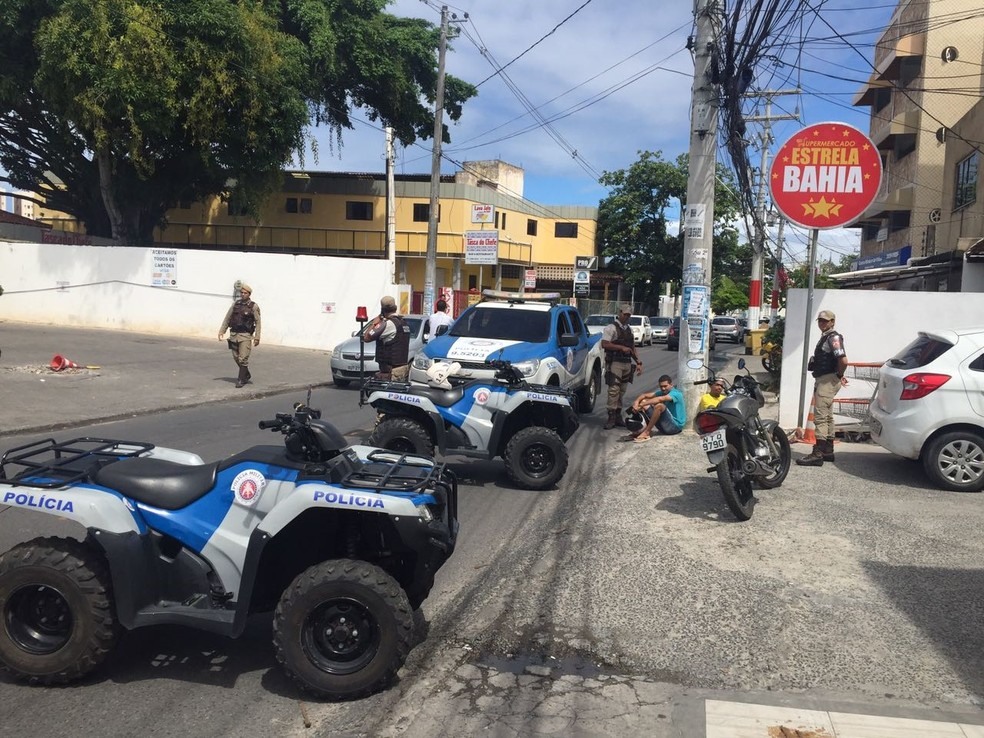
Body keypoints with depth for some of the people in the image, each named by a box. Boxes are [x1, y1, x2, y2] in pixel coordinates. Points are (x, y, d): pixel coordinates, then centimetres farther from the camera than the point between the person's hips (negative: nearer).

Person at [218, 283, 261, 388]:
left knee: (243, 359, -8)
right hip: (234, 334, 5)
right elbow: (227, 318, 12)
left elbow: (257, 322, -7)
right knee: (236, 358, 11)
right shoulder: (235, 304, 9)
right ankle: (246, 375, 29)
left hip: (245, 336, -5)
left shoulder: (254, 307, -4)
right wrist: (222, 331, 6)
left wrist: (257, 337, -14)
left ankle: (241, 380, -1)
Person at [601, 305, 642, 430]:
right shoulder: (611, 327, -4)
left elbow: (632, 347, 23)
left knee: (622, 391, 10)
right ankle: (611, 418, -10)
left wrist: (638, 362, 14)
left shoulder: (629, 329, 19)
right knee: (614, 390, -12)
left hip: (627, 363, 7)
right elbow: (604, 344, -14)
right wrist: (621, 347, -16)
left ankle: (618, 416, 17)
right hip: (615, 363, -7)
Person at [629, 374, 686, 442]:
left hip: (676, 426, -8)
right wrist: (636, 402, -23)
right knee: (644, 402, 1)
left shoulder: (676, 394, -15)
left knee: (659, 406, -32)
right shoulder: (661, 393, 8)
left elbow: (660, 399, -33)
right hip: (665, 425, 8)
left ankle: (646, 432, -25)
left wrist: (640, 405, -38)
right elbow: (645, 395, 0)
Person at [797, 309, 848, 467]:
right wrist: (839, 376, 16)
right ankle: (828, 451, 23)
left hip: (828, 381, -11)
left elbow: (843, 360, -26)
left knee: (820, 417, -14)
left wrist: (839, 375, -11)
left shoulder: (834, 338, -14)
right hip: (822, 381, 11)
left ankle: (817, 454, -16)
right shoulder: (824, 337, 18)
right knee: (827, 417, 15)